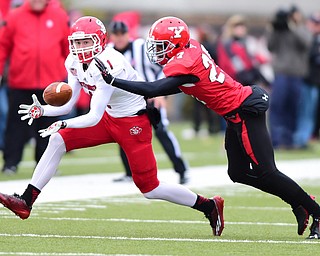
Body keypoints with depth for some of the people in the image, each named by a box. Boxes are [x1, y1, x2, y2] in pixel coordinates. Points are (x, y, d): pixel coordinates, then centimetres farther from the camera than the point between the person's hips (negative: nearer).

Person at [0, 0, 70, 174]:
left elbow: (70, 47, 8)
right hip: (20, 83, -1)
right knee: (17, 124, 2)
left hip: (51, 82, 1)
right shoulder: (15, 17, 0)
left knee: (48, 123, 8)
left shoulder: (60, 16, 2)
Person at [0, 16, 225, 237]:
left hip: (134, 123, -8)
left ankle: (209, 206, 12)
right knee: (58, 140, -7)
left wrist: (64, 124, -40)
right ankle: (26, 202, -6)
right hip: (110, 117, 8)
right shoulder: (75, 62, -4)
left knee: (149, 189, -5)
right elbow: (68, 105, 0)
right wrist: (42, 110, -16)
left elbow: (94, 117, -30)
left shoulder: (106, 65, -29)